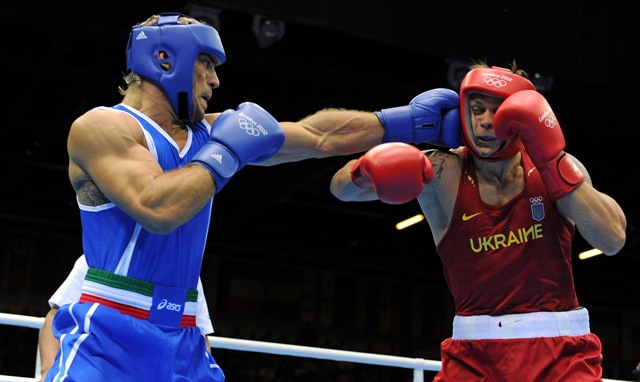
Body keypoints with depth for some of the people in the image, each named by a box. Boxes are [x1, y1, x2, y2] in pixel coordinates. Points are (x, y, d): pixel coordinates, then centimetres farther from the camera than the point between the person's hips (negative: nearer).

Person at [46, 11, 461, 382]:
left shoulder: (207, 133, 10)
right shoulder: (101, 126, -9)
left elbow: (319, 136, 11)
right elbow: (157, 208, -25)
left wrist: (411, 122, 10)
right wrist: (228, 151, -13)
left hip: (183, 344, 6)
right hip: (108, 339, -6)